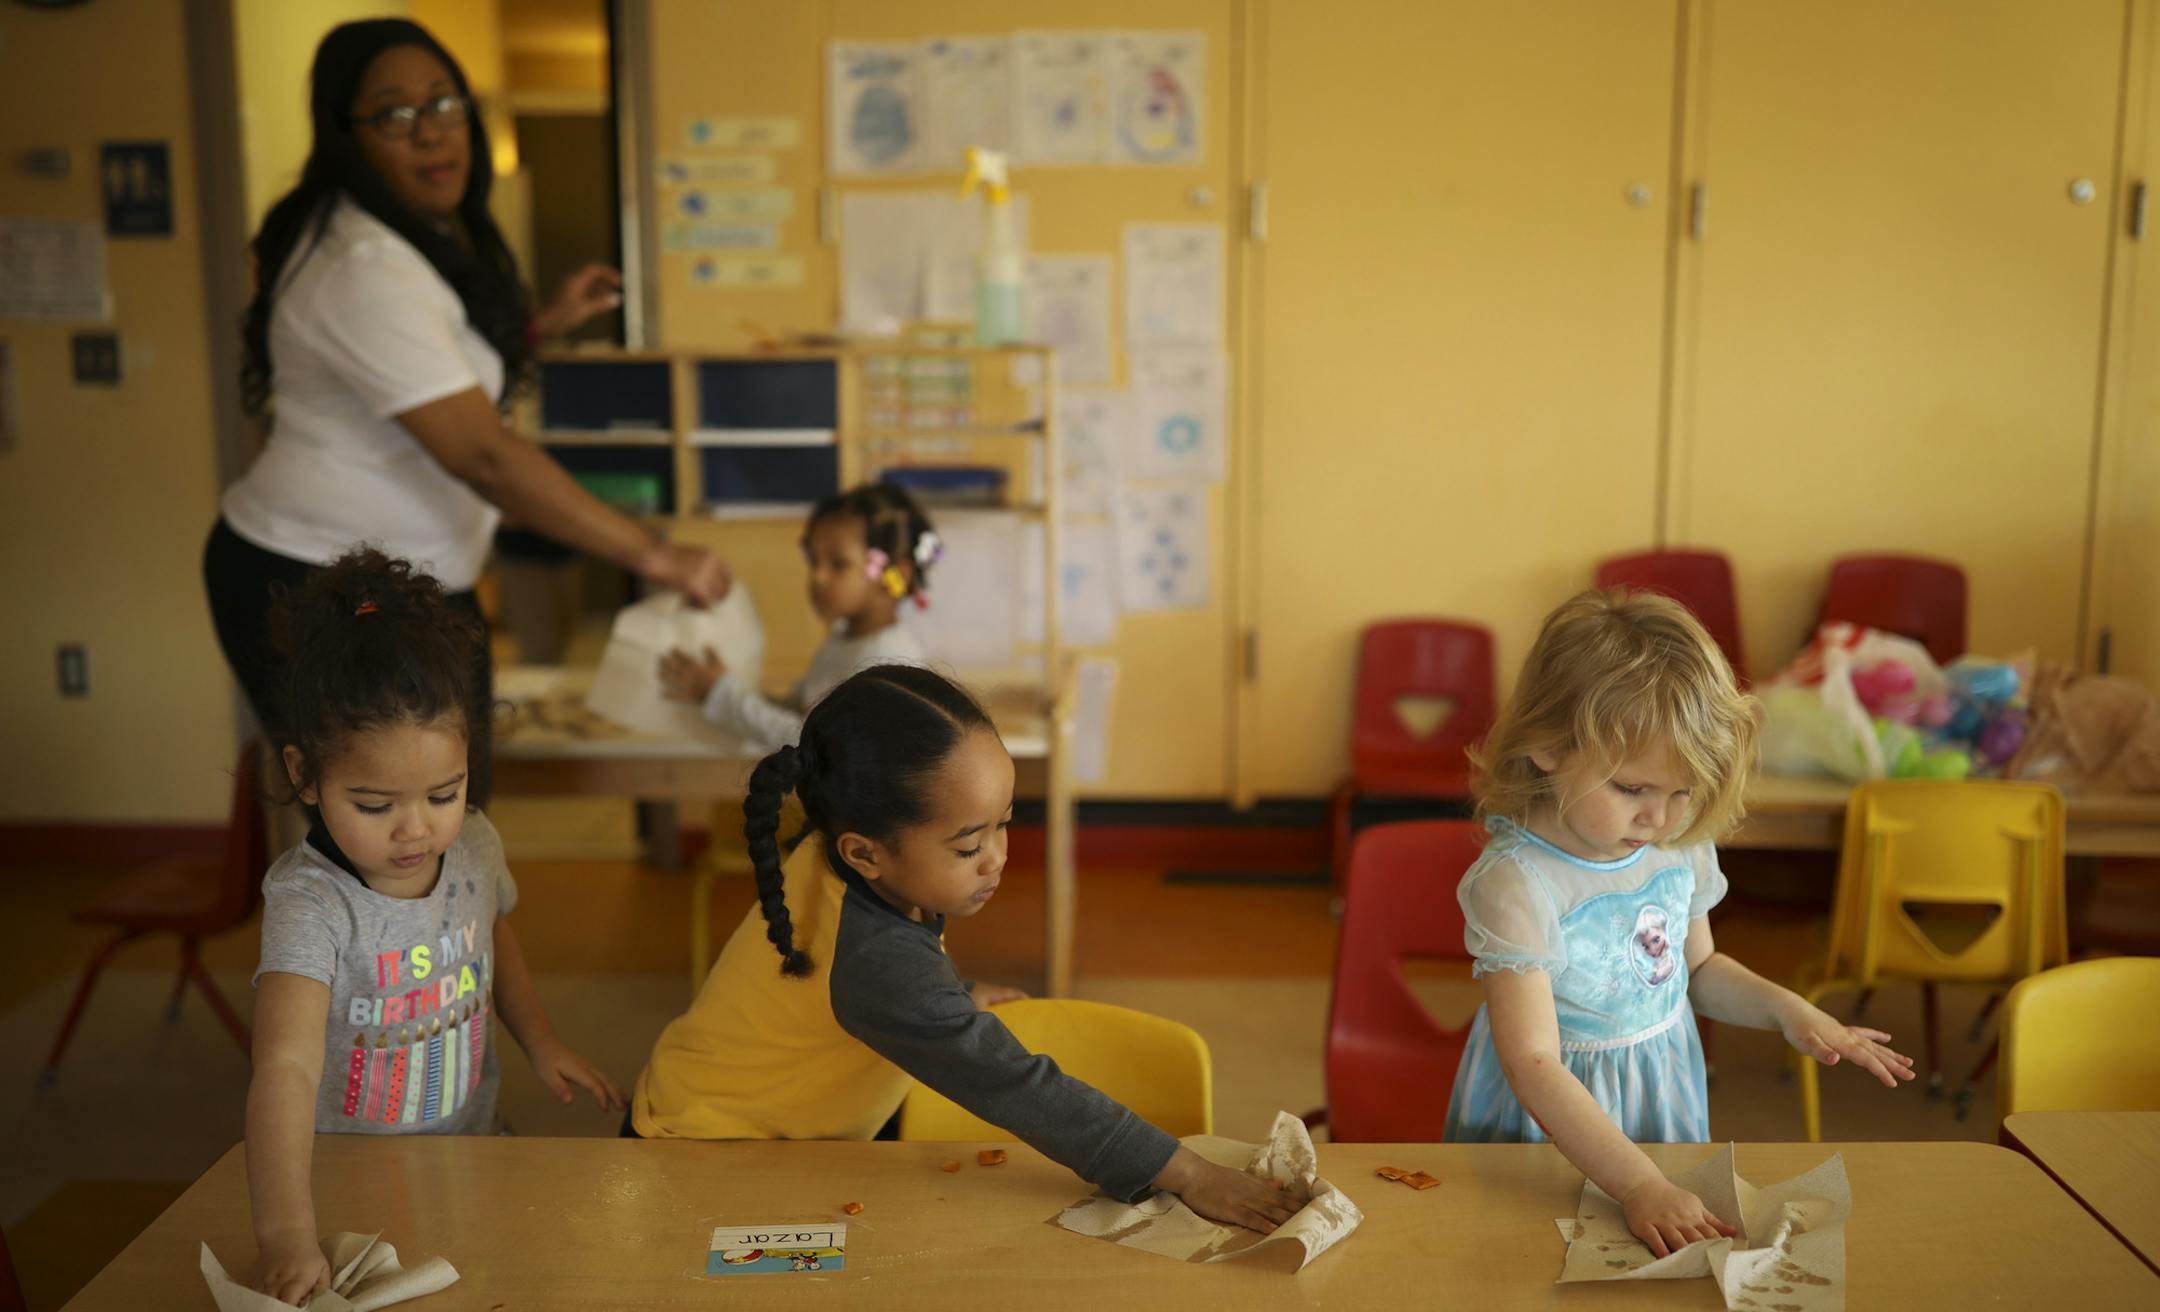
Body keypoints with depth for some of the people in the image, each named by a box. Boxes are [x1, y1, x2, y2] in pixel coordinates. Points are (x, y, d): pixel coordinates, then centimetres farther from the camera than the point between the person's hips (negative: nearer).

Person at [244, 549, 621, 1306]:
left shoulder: (475, 847, -7)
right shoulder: (310, 903, -25)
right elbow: (286, 1066, -37)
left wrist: (539, 1041, 10)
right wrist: (285, 1234, -47)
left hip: (469, 1140, 4)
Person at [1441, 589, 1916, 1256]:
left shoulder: (1681, 851, -6)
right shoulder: (1514, 882, -27)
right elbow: (1533, 1066, -31)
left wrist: (1787, 1008, -2)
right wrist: (1639, 1186, -35)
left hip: (1666, 1101, 5)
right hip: (1549, 1133, -5)